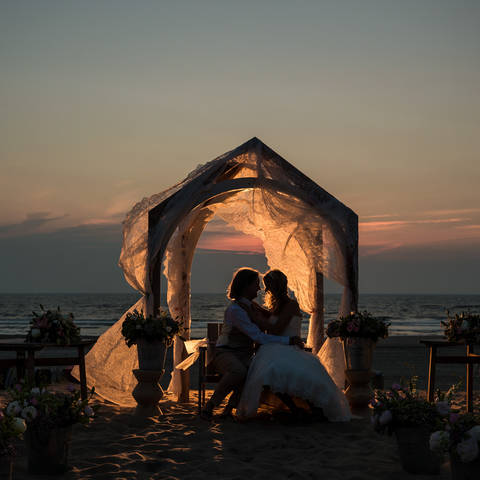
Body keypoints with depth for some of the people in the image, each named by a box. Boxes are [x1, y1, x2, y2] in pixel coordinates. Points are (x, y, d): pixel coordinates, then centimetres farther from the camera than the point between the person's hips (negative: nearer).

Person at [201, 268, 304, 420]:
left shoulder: (252, 306, 14)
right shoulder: (235, 309, -14)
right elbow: (259, 337, -20)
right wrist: (289, 340, -18)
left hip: (245, 355, 7)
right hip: (226, 352, -7)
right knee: (239, 371, -41)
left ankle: (230, 407, -20)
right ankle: (209, 406, -24)